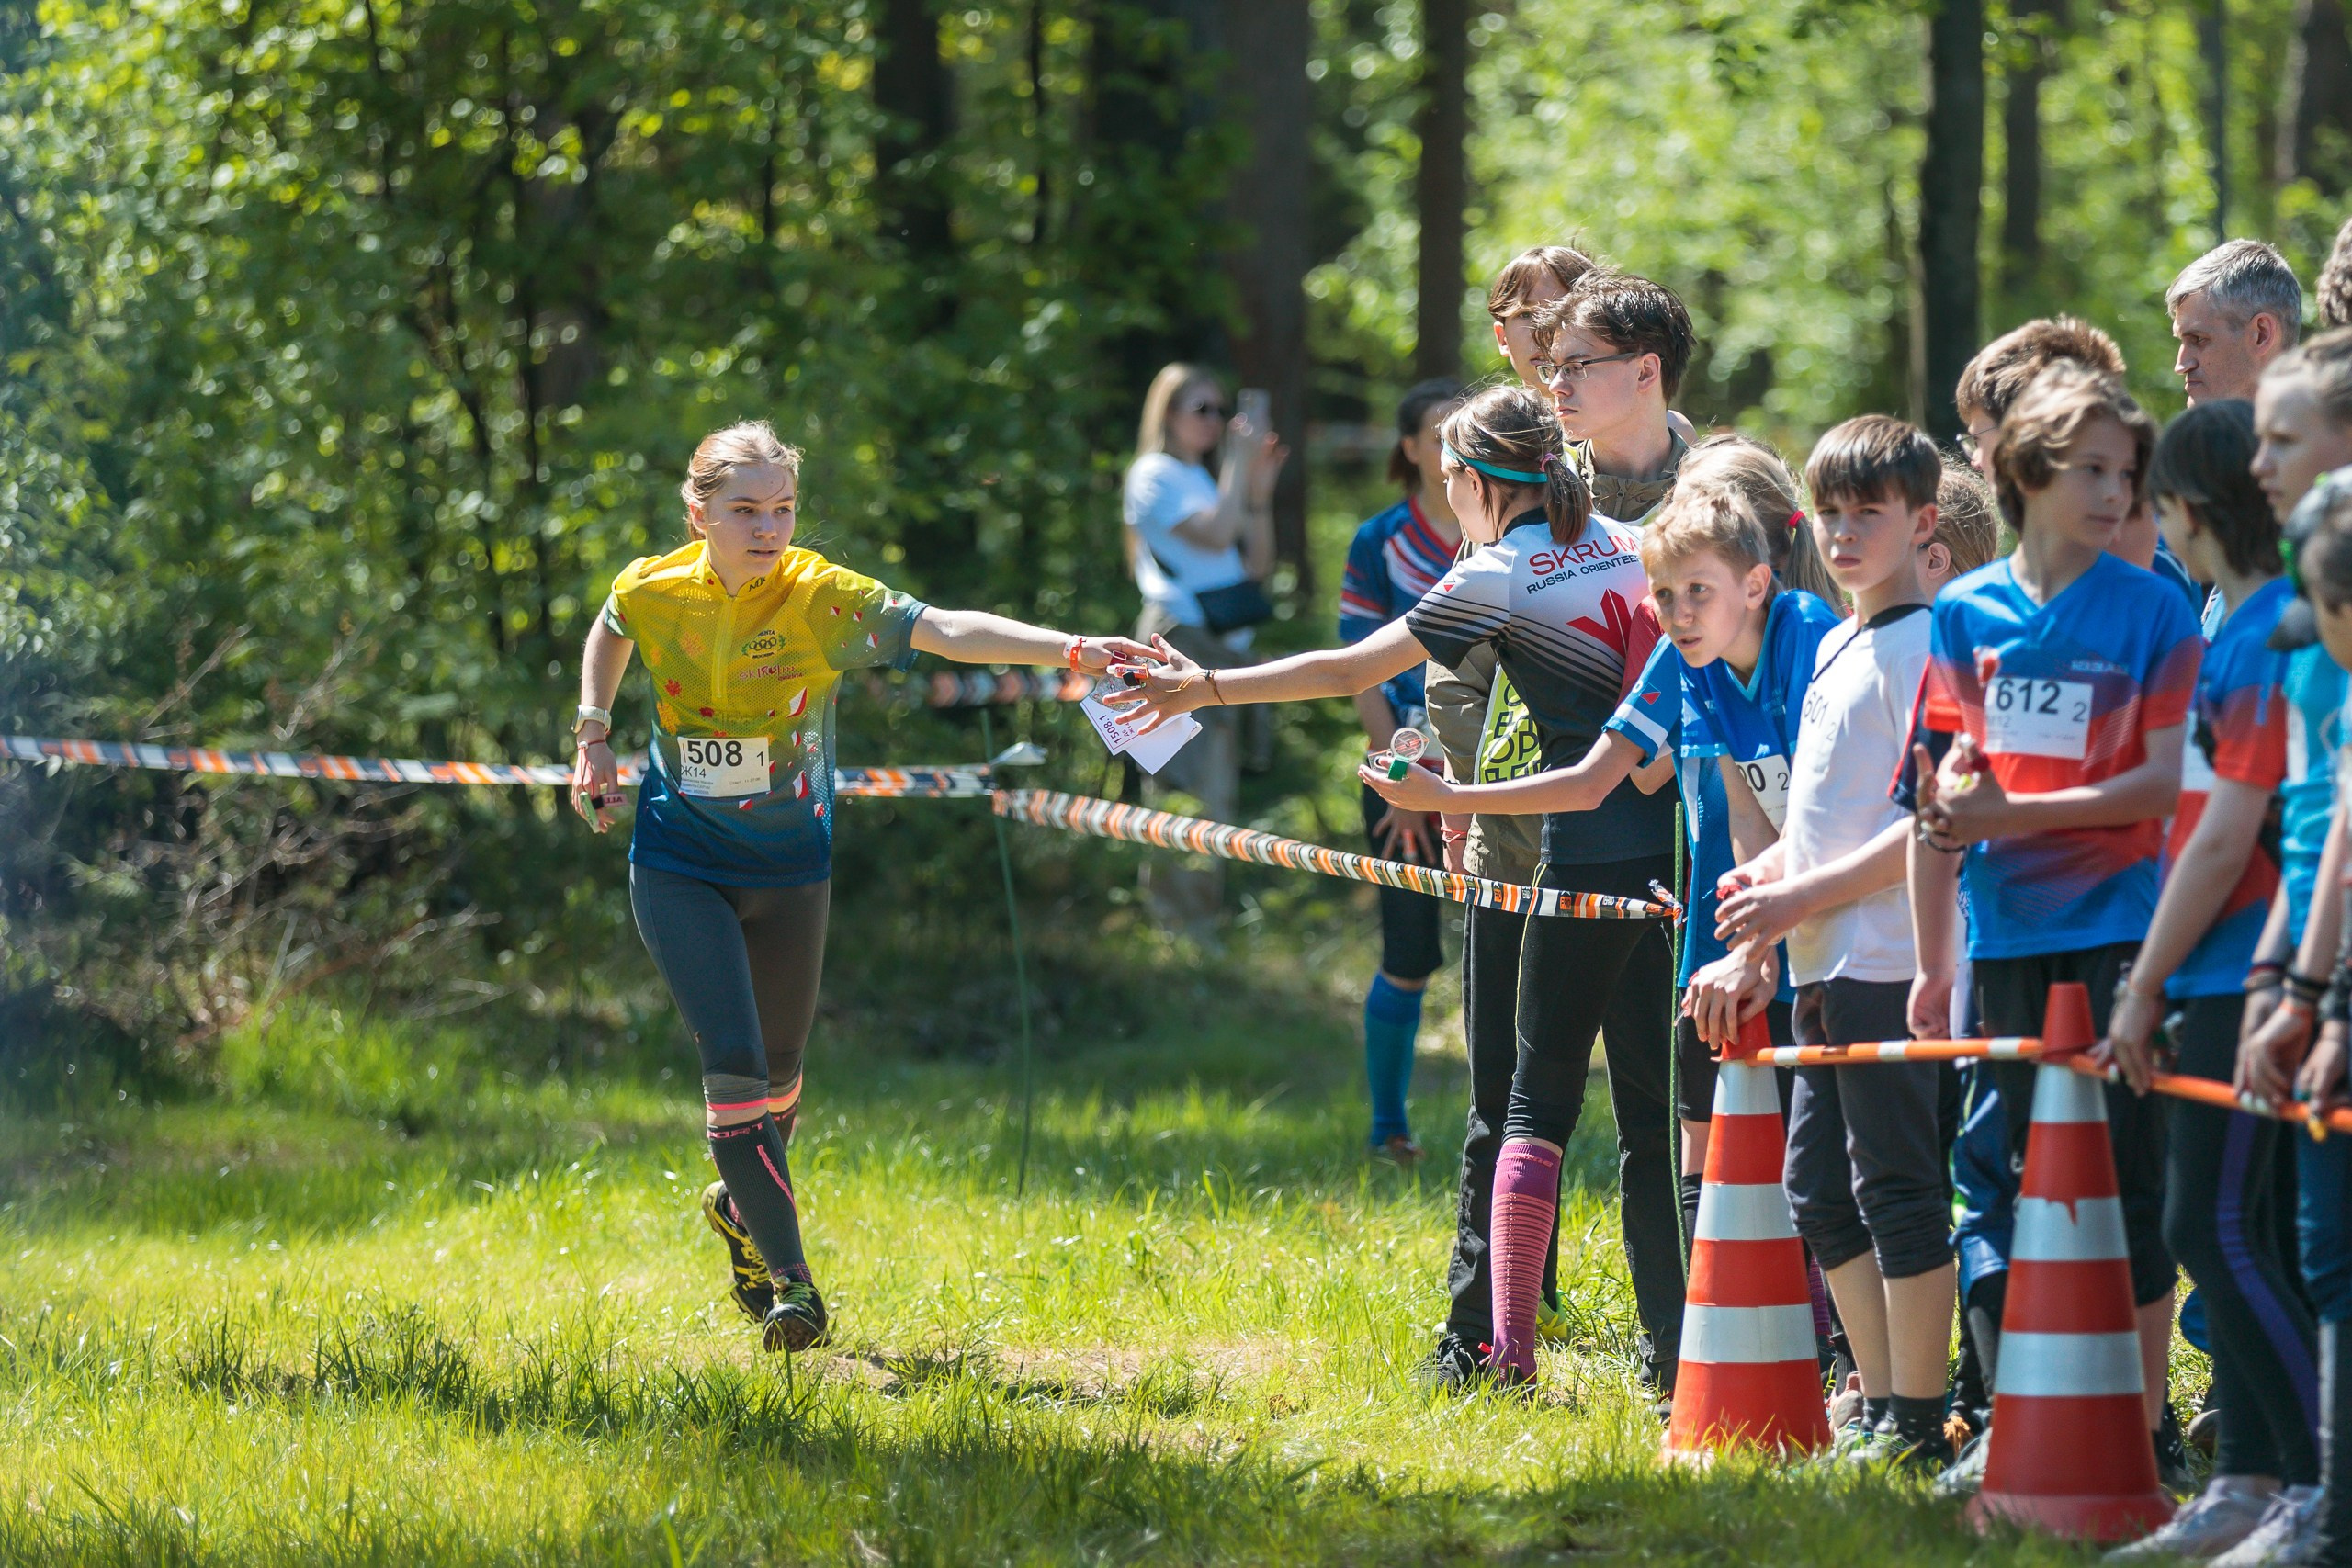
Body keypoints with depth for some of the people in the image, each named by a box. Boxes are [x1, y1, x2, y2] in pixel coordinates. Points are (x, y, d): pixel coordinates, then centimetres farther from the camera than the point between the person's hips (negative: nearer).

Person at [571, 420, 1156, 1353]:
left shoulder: (823, 597, -20)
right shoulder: (652, 592, -12)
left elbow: (946, 630, -35)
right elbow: (610, 634, 14)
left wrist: (1070, 650, -49)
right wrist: (593, 735, 3)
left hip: (790, 865, 1)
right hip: (681, 866, -1)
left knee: (778, 1067, 15)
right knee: (733, 1063, -16)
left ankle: (740, 1205, 47)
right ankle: (789, 1279, -11)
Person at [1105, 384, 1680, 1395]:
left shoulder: (1501, 578, -4)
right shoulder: (1626, 544, 11)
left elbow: (1350, 671, -3)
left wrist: (1206, 687, 4)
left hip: (1590, 854, -5)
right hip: (1678, 848, 5)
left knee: (1538, 1100, 5)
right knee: (1657, 1110, 7)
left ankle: (1508, 1343, 2)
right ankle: (1676, 1349, 1)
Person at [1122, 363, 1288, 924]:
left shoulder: (1204, 479, 23)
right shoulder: (1156, 475, -4)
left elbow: (1256, 563, 19)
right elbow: (1214, 537, -18)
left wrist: (1261, 489, 9)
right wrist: (1239, 464, -9)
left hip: (1226, 645, 9)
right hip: (1182, 640, -9)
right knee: (1194, 790, -13)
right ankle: (1182, 921, -13)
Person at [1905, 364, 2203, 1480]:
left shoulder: (2153, 611, -1)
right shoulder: (1966, 612, 8)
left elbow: (2167, 783, -7)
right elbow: (1935, 797, 10)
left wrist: (2015, 814, -13)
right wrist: (1931, 961, 9)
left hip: (2117, 932, -3)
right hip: (2008, 936, 3)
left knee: (2125, 1180, -5)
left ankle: (2141, 1422, 0)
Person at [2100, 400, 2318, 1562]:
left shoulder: (2274, 635, -15)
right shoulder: (2240, 627, 15)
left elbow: (2228, 834, -18)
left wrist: (2144, 985, -13)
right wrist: (2158, 985, 20)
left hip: (2247, 976, -10)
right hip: (2223, 982, 10)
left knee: (2216, 1229, -10)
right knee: (2223, 1233, 11)